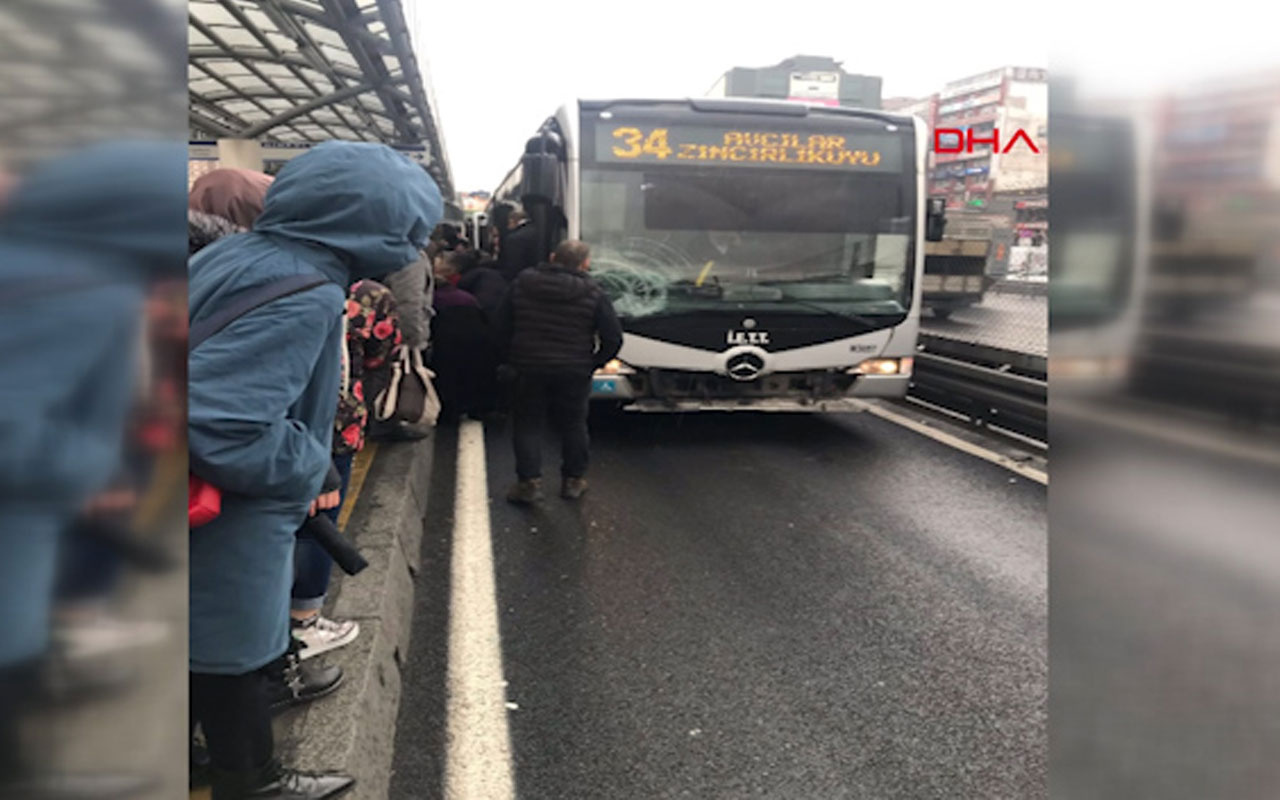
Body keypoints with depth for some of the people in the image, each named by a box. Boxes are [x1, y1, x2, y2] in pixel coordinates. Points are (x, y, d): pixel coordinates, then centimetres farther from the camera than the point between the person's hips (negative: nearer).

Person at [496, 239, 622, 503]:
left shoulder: (523, 283, 0)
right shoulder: (593, 293, -7)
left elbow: (503, 325, 6)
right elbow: (613, 337, -7)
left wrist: (513, 356, 15)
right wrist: (595, 363, 7)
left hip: (529, 369, 1)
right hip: (574, 371, 0)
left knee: (527, 424, 10)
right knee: (573, 426, 14)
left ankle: (530, 481, 4)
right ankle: (573, 481, 21)